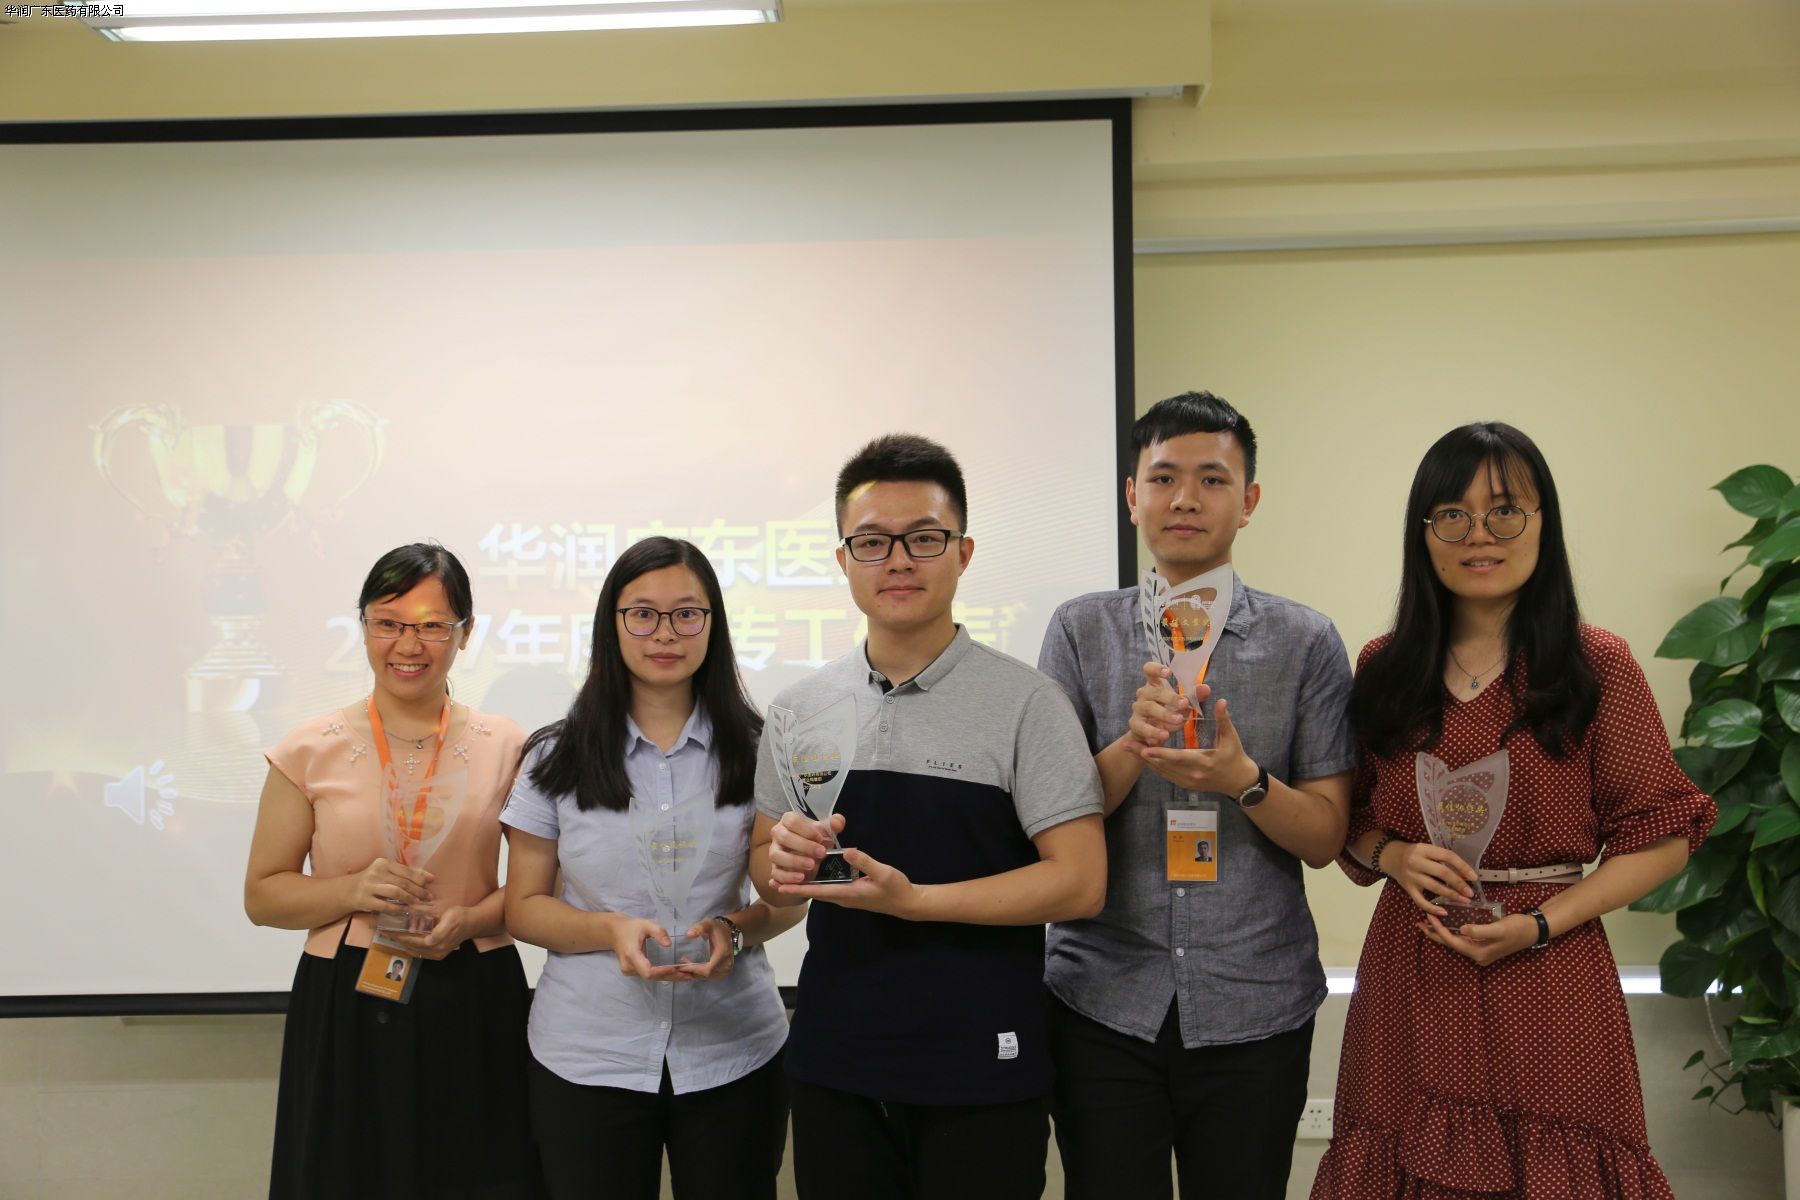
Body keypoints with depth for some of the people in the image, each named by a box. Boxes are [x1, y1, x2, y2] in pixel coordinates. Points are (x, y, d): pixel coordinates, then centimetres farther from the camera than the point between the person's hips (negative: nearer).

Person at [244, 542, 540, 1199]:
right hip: (344, 1008, 0)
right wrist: (353, 891, -13)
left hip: (475, 1004, 1)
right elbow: (262, 896, 5)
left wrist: (470, 920, -12)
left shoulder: (505, 747, 2)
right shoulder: (311, 751, 0)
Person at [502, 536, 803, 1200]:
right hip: (587, 1062, 0)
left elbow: (788, 896, 7)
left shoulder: (755, 752, 2)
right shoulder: (557, 759, 1)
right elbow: (524, 906, 3)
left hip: (732, 1053, 0)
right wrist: (611, 931, -16)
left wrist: (736, 931, -15)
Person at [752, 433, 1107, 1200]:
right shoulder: (801, 707, 6)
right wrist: (782, 864, -9)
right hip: (832, 1064, 4)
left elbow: (1079, 881, -12)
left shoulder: (1024, 701, -7)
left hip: (980, 1076, -4)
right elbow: (766, 863, 14)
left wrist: (912, 900, -19)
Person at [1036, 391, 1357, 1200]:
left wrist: (1244, 780, -18)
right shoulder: (1081, 632, 2)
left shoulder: (1306, 642, 1)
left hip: (1254, 1006, 0)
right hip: (1106, 1001, 0)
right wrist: (1133, 746, -19)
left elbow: (1325, 837, 0)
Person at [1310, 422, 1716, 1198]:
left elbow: (1661, 835, -2)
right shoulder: (1384, 668, 6)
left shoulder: (1598, 666, -4)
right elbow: (1350, 821, 13)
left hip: (1547, 983, -2)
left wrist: (1539, 924, -13)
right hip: (1409, 983, 3)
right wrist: (1394, 856, -9)